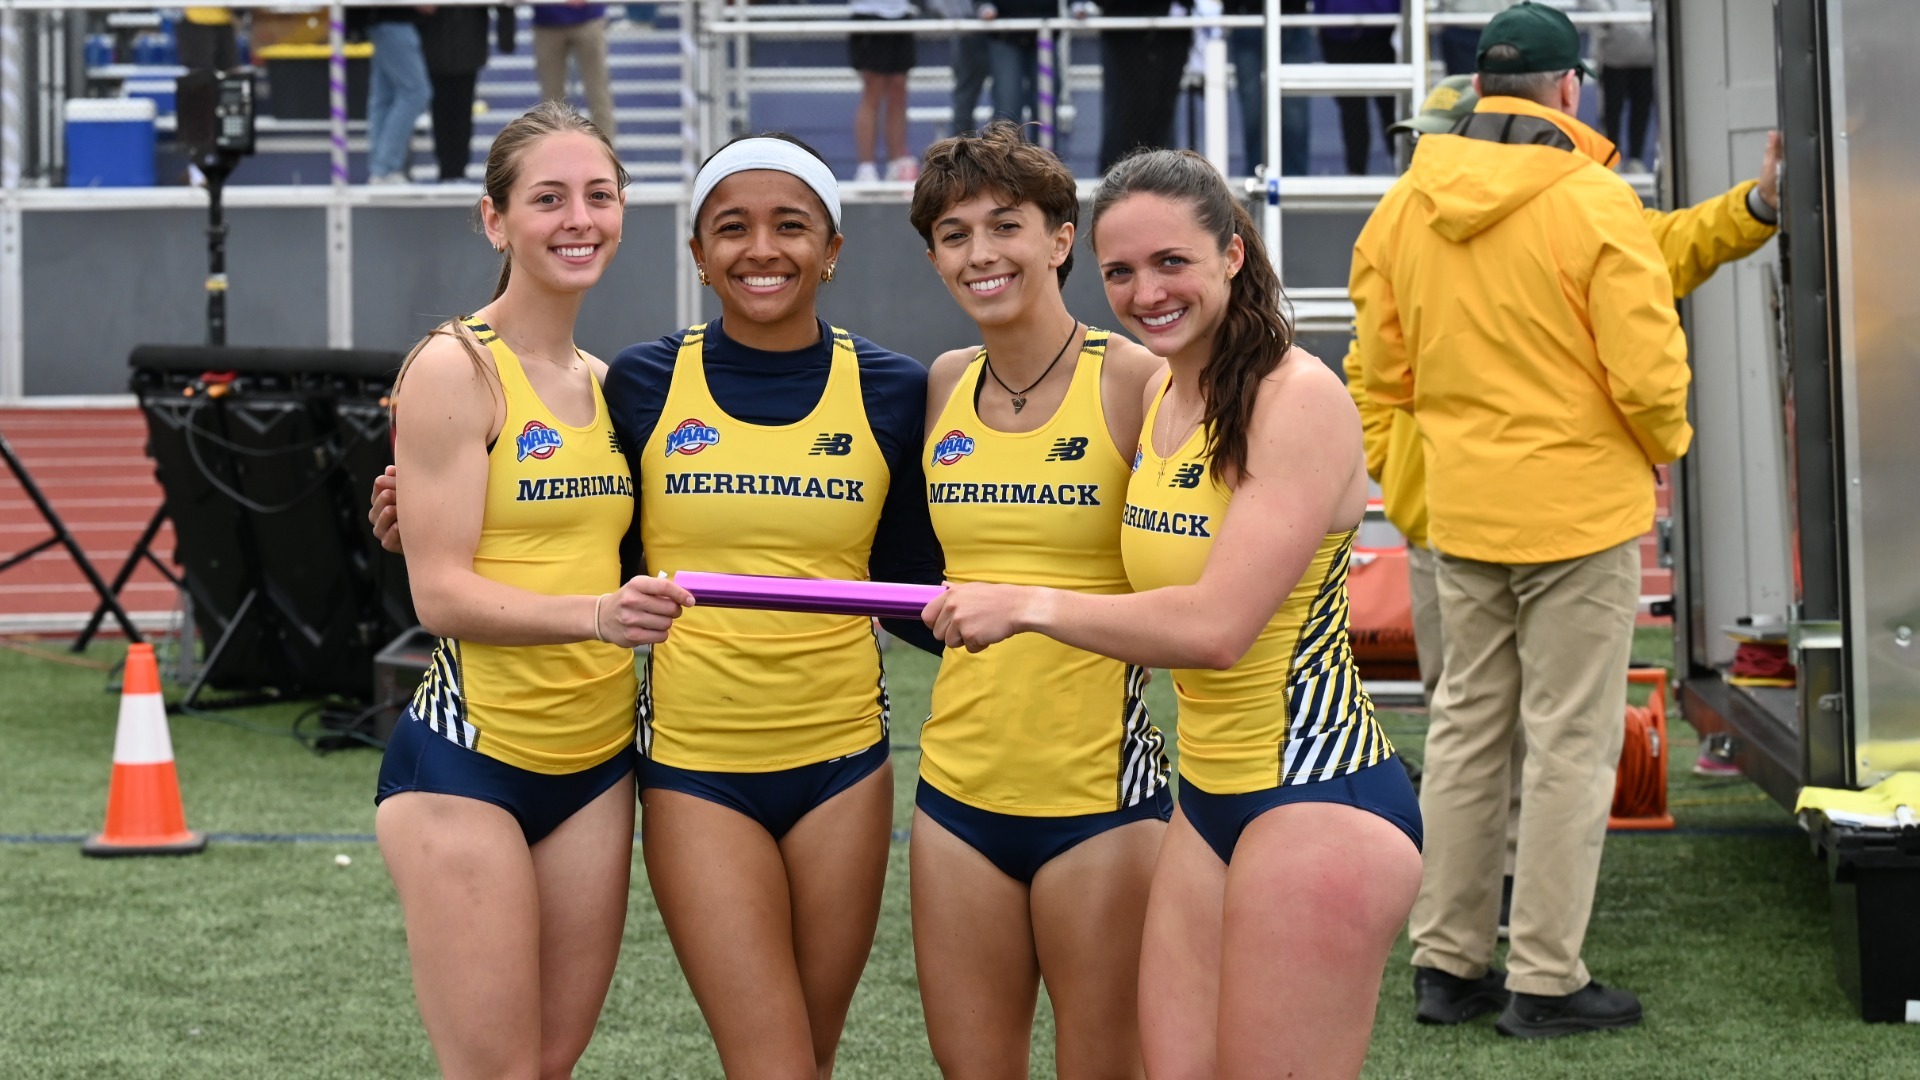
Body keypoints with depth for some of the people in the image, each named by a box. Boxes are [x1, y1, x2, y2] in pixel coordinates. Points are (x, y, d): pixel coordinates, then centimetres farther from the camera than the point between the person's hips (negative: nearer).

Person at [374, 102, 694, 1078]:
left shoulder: (606, 383, 11)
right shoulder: (455, 367, -9)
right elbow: (441, 594, -15)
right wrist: (599, 613, -29)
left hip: (596, 765, 7)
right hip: (468, 760, -7)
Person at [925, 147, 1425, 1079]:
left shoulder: (1300, 397, -15)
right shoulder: (1159, 393, 10)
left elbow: (1216, 626, -22)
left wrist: (1029, 606, -15)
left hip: (1317, 795, -8)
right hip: (1208, 795, 8)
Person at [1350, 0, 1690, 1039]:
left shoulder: (1404, 205, 3)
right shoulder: (1595, 204, -15)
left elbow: (1381, 369, 11)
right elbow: (1648, 371, -16)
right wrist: (1665, 446, 4)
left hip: (1461, 514, 6)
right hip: (1580, 510, -6)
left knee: (1465, 729, 15)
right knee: (1570, 745, 2)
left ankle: (1447, 958, 21)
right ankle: (1545, 980, 5)